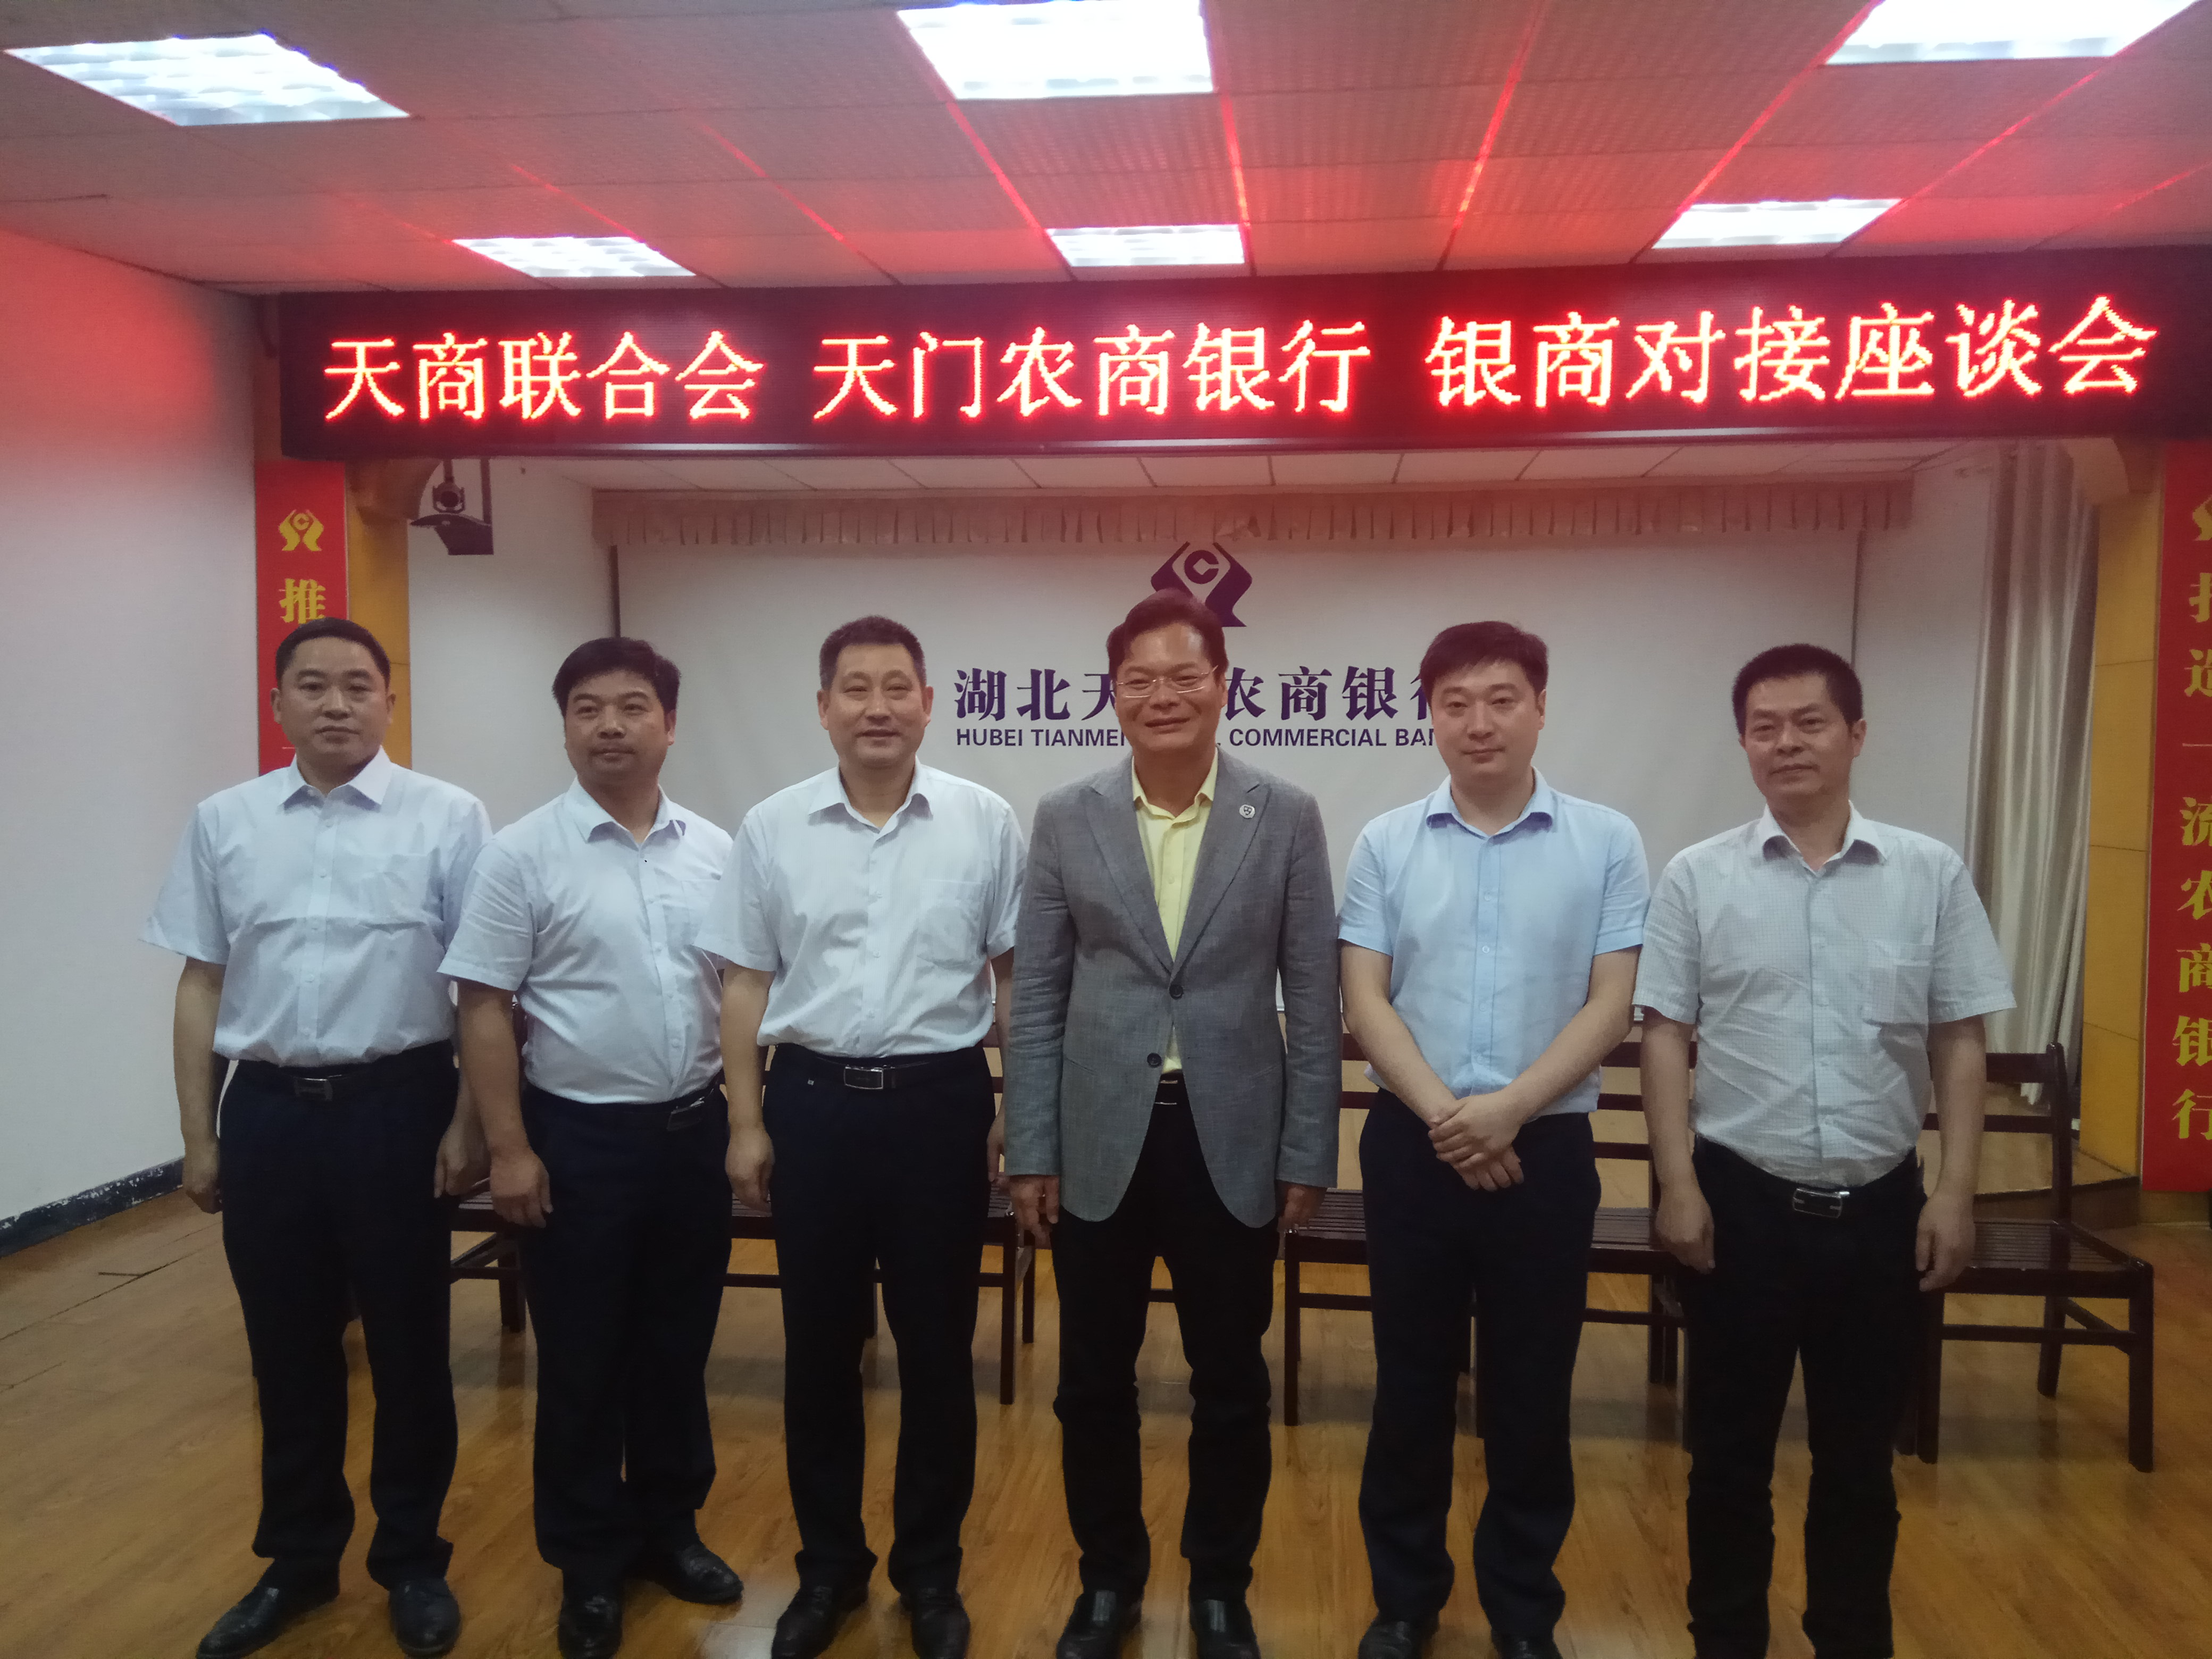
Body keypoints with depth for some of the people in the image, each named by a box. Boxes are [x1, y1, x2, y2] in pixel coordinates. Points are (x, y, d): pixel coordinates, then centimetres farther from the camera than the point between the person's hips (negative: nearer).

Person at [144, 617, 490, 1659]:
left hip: (396, 1105, -3)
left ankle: (413, 1562, 30)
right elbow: (201, 985, 7)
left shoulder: (447, 819, -7)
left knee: (407, 1345, 10)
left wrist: (469, 1124, -7)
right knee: (287, 1351, 16)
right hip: (268, 1109, 3)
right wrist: (199, 1136, 6)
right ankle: (298, 1560, 36)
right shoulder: (224, 823, 3)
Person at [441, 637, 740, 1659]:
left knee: (678, 1347, 16)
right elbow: (484, 1010, -9)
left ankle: (668, 1527, 34)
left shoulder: (715, 851, 3)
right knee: (582, 1362, 8)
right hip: (579, 1136, -3)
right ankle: (590, 1565, 25)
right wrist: (509, 1149, -12)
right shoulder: (522, 854, -8)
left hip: (694, 1129, 4)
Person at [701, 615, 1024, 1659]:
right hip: (813, 1102, 1)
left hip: (940, 1102, -1)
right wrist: (747, 1122, 2)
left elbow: (1015, 975, 3)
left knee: (936, 1345, 10)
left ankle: (930, 1570, 29)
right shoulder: (772, 829, 1)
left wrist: (1020, 1110, 0)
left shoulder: (985, 823, -2)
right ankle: (829, 1564, 31)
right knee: (819, 1345, 12)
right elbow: (746, 984, 5)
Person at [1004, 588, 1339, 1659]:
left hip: (1231, 1139, 0)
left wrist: (1308, 1154, -2)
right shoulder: (1065, 818, 0)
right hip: (1100, 1140, 1)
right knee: (1094, 1382, 12)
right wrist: (1029, 1151, -1)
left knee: (1230, 1384, 13)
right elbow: (1036, 997, 2)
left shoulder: (1287, 818, -2)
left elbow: (1313, 998, -1)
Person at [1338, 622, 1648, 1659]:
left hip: (1546, 1146, 0)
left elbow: (1611, 1005, -5)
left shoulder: (1606, 842, -2)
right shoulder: (1385, 844, 1)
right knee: (1411, 1384, 11)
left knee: (1531, 1395, 11)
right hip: (1413, 1143, 1)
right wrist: (1445, 1114, -15)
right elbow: (1363, 1000, -3)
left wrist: (1509, 1109, -16)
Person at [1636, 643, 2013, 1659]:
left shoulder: (1931, 874, 1)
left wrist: (1955, 1192, -2)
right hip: (1743, 1199, -1)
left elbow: (1958, 1044, 3)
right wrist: (1679, 1186, -7)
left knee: (1860, 1451, 14)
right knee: (1731, 1448, 11)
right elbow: (1666, 1038, -2)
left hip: (1880, 1204, 1)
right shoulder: (1698, 877, -3)